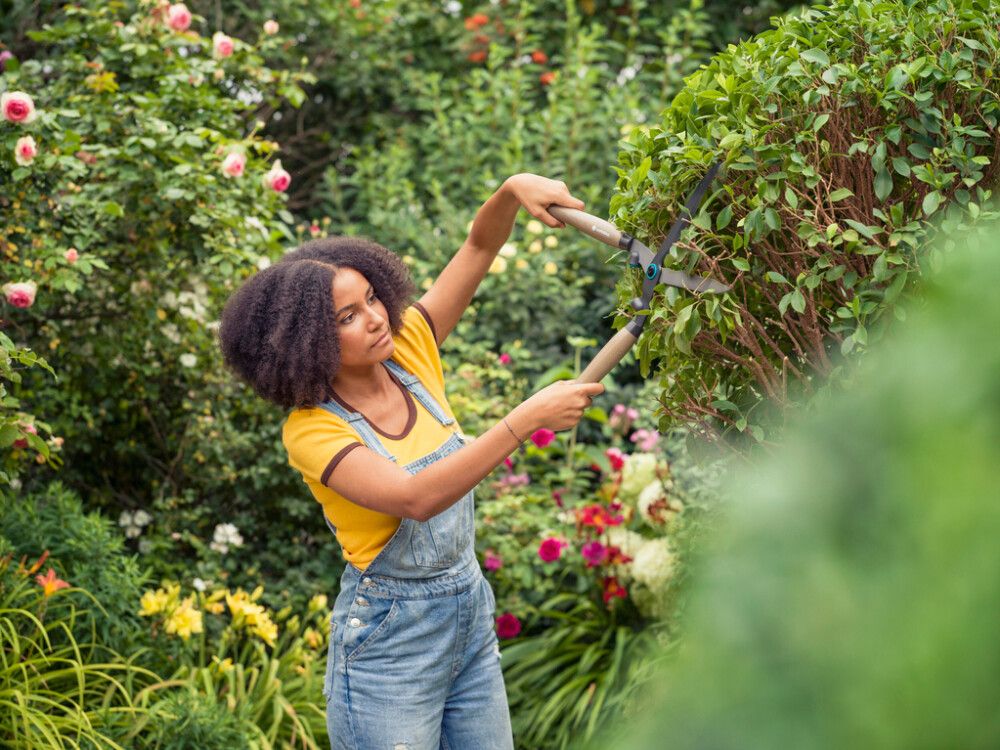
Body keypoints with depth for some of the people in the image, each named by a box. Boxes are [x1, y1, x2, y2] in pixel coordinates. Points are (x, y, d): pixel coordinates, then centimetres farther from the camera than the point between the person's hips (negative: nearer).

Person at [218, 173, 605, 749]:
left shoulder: (409, 350, -2)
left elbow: (480, 247, -4)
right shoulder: (312, 430, -18)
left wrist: (513, 192, -26)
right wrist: (529, 417, -34)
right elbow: (417, 498, -32)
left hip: (471, 615, 6)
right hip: (388, 639, -6)